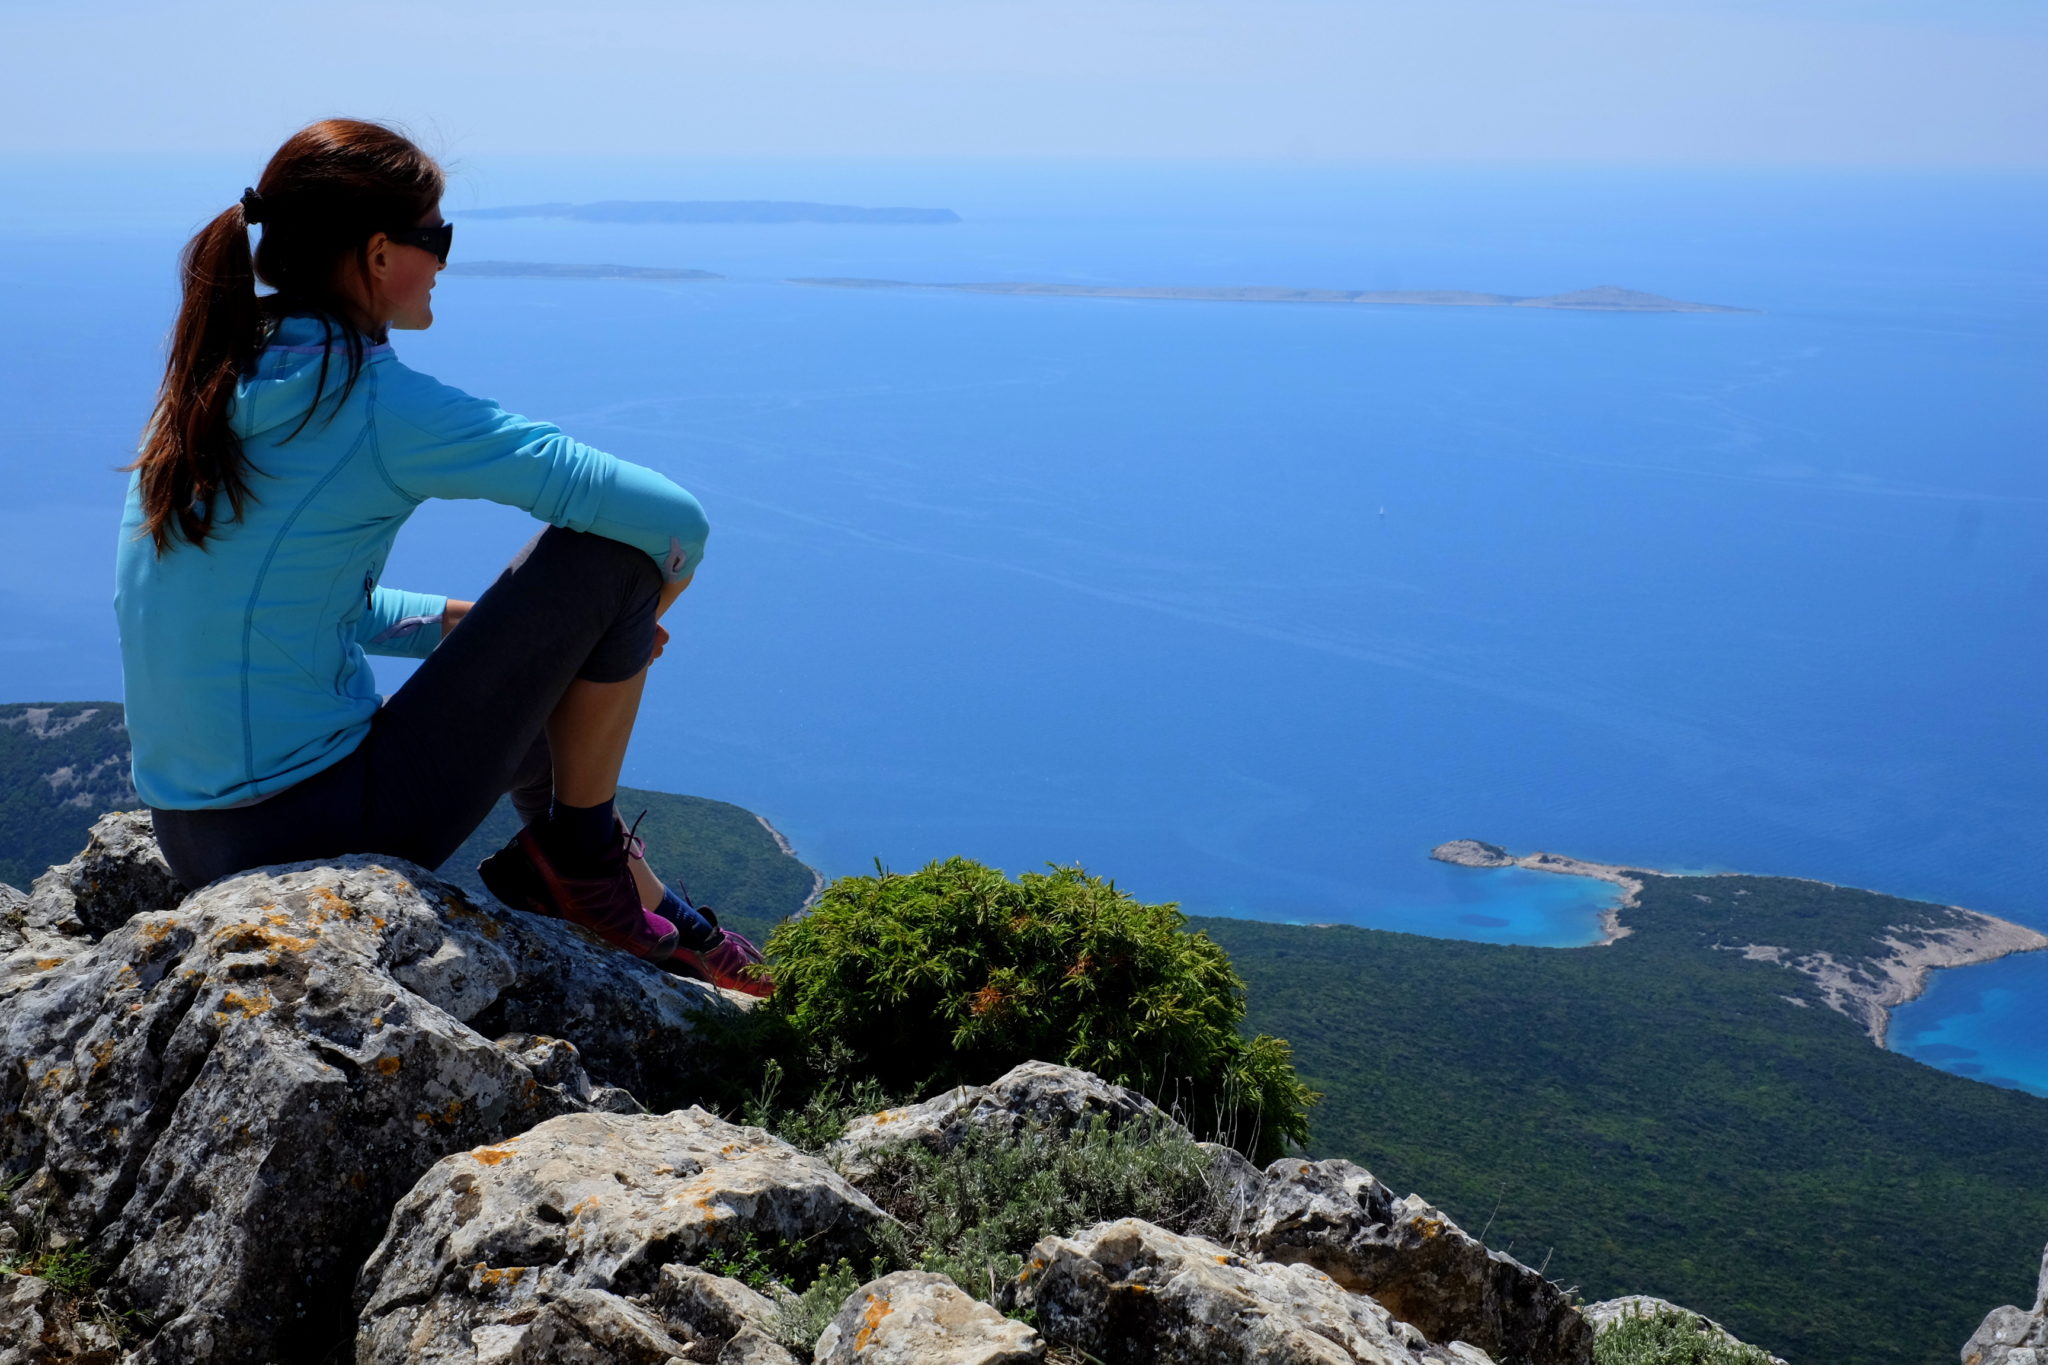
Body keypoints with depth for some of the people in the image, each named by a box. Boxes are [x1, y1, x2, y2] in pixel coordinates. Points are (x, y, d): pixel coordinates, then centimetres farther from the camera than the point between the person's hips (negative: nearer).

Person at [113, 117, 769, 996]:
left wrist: (466, 621, 16)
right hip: (323, 833, -9)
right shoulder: (379, 405, -16)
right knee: (609, 550, -7)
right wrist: (624, 615, 5)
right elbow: (673, 520, -16)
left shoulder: (208, 390, 6)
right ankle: (582, 853, 7)